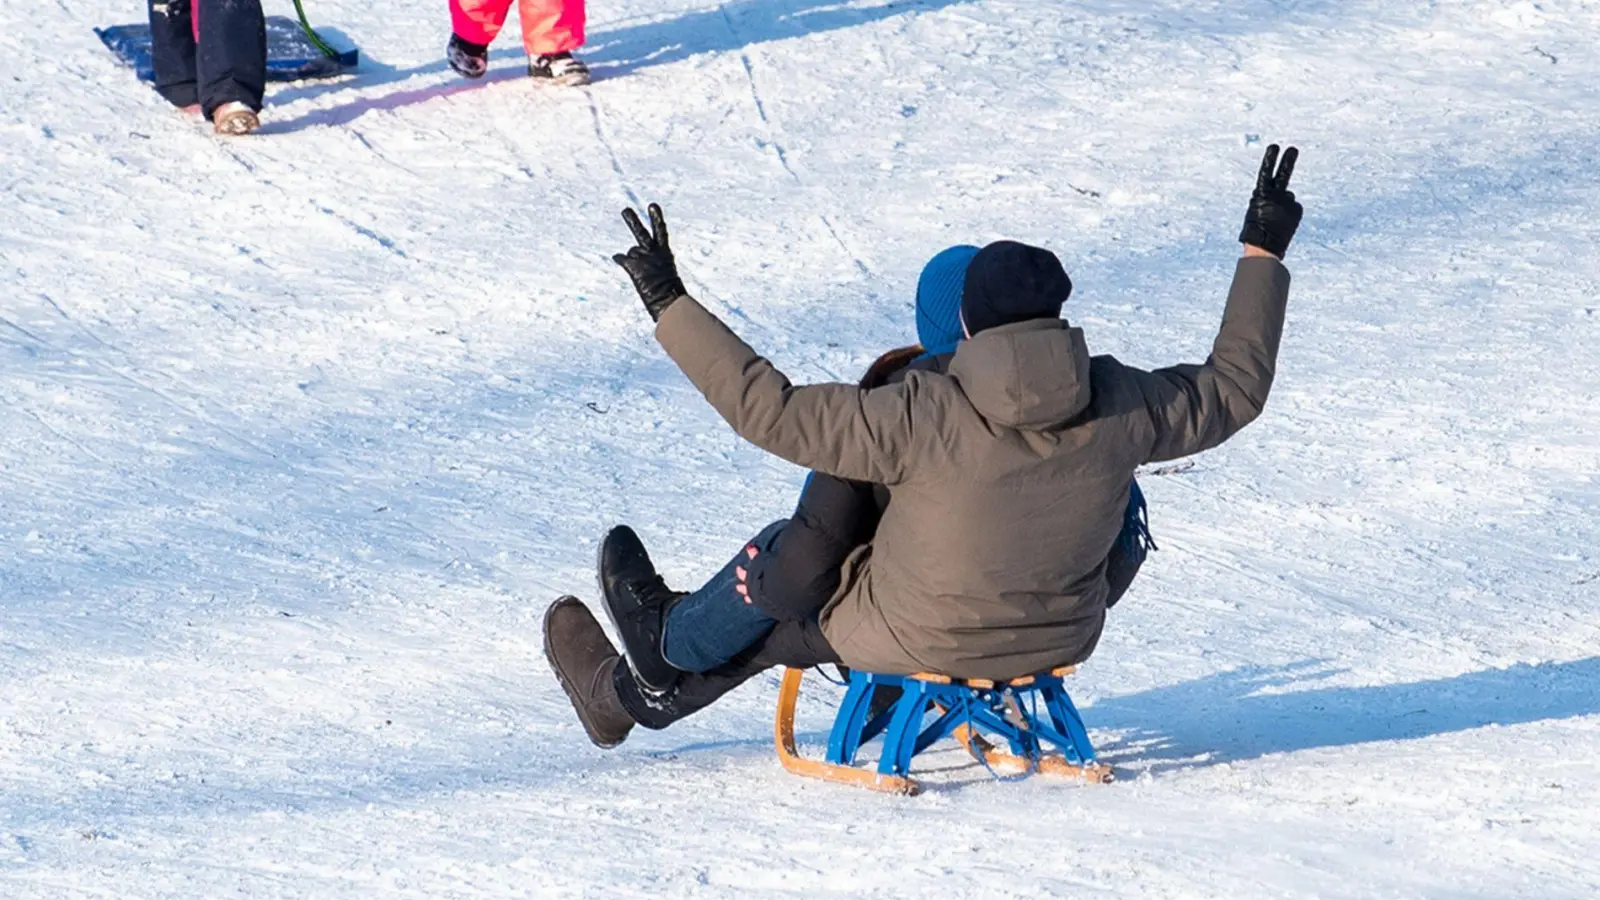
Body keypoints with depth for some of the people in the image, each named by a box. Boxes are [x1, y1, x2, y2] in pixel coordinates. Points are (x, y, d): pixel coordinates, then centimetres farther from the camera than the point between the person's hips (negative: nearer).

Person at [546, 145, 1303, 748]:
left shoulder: (922, 419, -30)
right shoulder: (1116, 409, -19)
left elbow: (771, 410, -26)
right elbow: (1235, 385, -1)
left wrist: (669, 305, -20)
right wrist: (1263, 253, 9)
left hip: (917, 641, -5)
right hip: (1059, 639, 5)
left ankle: (629, 690, 45)